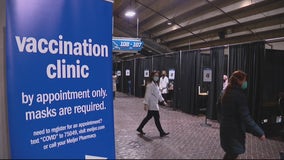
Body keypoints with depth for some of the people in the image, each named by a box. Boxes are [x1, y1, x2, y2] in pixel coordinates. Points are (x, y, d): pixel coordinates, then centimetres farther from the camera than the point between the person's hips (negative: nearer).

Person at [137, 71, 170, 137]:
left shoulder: (156, 84, 14)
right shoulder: (150, 85, -17)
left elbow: (158, 93, 20)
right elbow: (147, 95, -20)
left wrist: (163, 101, 18)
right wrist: (145, 104, -21)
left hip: (155, 104, 10)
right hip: (152, 105, -10)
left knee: (148, 117, 17)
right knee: (157, 118, 0)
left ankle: (140, 128, 29)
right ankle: (162, 133, 12)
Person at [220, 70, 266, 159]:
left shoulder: (228, 92, 6)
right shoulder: (239, 95, -21)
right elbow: (246, 117, -24)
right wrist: (259, 133, -20)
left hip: (226, 129, 8)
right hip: (234, 131, -8)